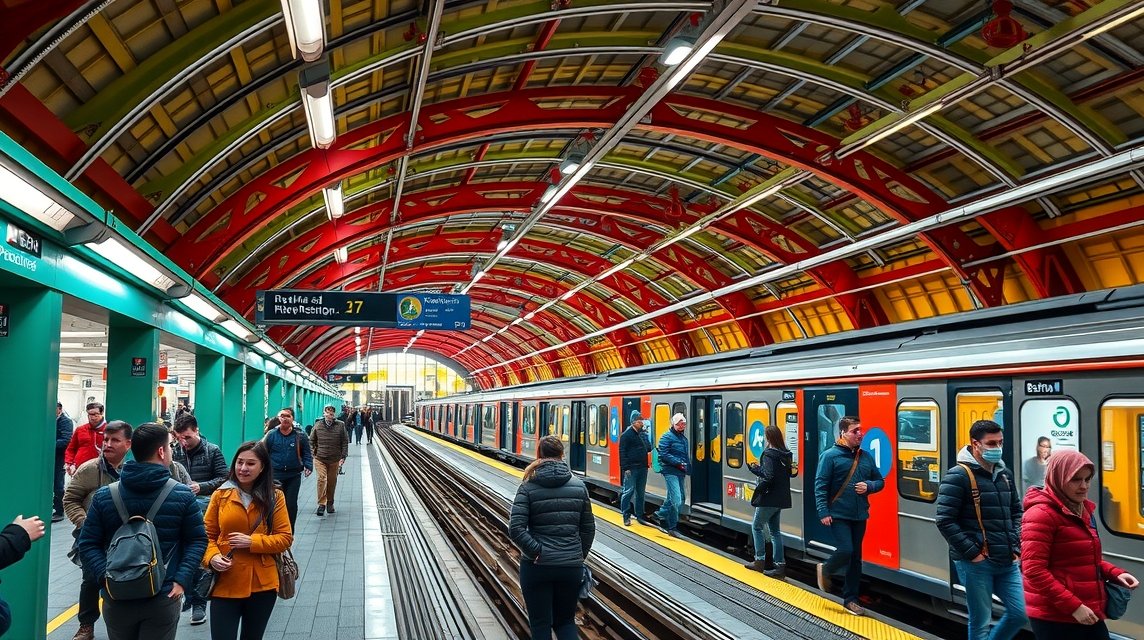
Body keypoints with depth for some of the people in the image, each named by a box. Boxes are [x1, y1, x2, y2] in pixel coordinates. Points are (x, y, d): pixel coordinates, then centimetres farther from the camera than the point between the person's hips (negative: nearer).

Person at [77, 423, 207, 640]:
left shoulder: (103, 496, 0)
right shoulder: (183, 495, -4)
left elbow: (88, 544, -1)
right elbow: (197, 541, -4)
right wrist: (182, 580, -7)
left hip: (117, 598, 2)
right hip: (164, 599, -2)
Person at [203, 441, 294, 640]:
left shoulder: (275, 497, -1)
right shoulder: (220, 495, 0)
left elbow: (285, 538, -3)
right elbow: (208, 535, 5)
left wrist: (252, 542, -15)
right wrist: (212, 557, -15)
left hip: (262, 585, 1)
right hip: (225, 584, -1)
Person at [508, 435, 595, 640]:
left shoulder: (528, 487, -6)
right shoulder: (579, 486, 2)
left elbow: (515, 529, -16)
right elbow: (588, 528, 6)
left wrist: (536, 551, -9)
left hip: (537, 567, -2)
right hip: (571, 566, 3)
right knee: (565, 621, 19)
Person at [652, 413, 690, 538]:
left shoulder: (683, 438, 17)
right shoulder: (668, 437, -8)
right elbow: (663, 455, -16)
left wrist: (688, 470, 9)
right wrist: (678, 462, -20)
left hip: (680, 472, 9)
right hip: (671, 472, -9)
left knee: (681, 497, 16)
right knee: (676, 500, -11)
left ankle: (661, 514, 35)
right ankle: (672, 528, -1)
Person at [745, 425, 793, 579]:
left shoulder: (769, 454, -17)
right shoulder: (785, 454, 8)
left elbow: (768, 476, -24)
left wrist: (759, 489, -9)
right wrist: (756, 469, 19)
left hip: (769, 498, -8)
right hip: (781, 498, 8)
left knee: (757, 526, 8)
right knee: (774, 530, 13)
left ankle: (760, 561, 11)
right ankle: (780, 565, 10)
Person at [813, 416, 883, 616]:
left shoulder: (865, 457, 8)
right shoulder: (830, 455, -9)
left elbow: (880, 481, 16)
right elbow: (820, 486, -11)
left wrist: (868, 486, -7)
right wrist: (823, 512, -18)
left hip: (859, 516, 6)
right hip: (838, 515, -6)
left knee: (856, 558, 9)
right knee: (845, 551, -16)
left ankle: (850, 599, 20)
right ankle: (825, 570, 16)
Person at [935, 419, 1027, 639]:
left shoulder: (1005, 474, 11)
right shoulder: (958, 476, -11)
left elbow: (1017, 512, 21)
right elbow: (945, 522, -14)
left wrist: (1015, 546, 8)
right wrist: (972, 553, -15)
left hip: (1007, 562, 6)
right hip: (976, 564, -6)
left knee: (1020, 613, 8)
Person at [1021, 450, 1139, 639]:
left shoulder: (1083, 510, 13)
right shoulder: (1041, 514, -15)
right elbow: (1034, 571, -20)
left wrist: (1115, 573, 7)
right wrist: (1073, 606, -21)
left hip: (1088, 613, 8)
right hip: (1055, 617, -8)